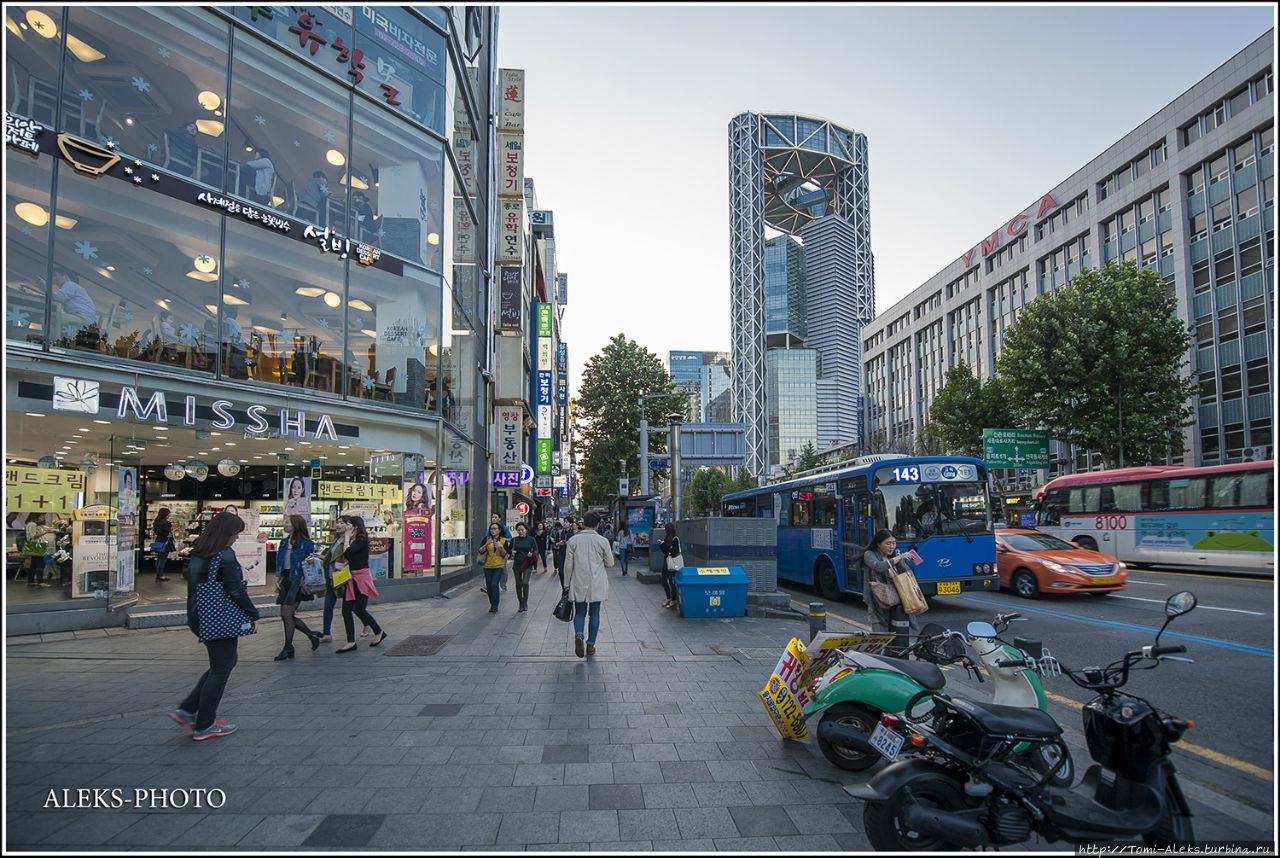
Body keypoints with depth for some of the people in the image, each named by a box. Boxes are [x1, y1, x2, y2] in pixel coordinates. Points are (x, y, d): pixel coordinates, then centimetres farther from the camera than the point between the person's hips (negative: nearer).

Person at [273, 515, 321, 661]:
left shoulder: (306, 544, -8)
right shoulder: (284, 542, 13)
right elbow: (279, 563, 17)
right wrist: (277, 579, 8)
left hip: (297, 581, -7)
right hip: (286, 580, 8)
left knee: (287, 614, -8)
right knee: (285, 615, 7)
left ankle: (288, 648, 6)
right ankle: (312, 634, 24)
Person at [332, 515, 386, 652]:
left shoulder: (362, 540, -12)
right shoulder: (351, 540, 15)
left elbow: (347, 553, -25)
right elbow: (347, 558, 14)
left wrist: (347, 536, -13)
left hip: (361, 577, -8)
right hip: (351, 578, 8)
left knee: (359, 609, -2)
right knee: (346, 611, 3)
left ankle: (379, 632, 17)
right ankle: (351, 642, 7)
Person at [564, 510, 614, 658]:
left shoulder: (573, 540, -4)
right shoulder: (602, 541, -8)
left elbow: (568, 565, -2)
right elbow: (610, 563, -1)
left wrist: (569, 583, 10)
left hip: (578, 584, 1)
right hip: (597, 585, -1)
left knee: (580, 612, 12)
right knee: (594, 614, 10)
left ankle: (578, 634, -13)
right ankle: (591, 645, 14)